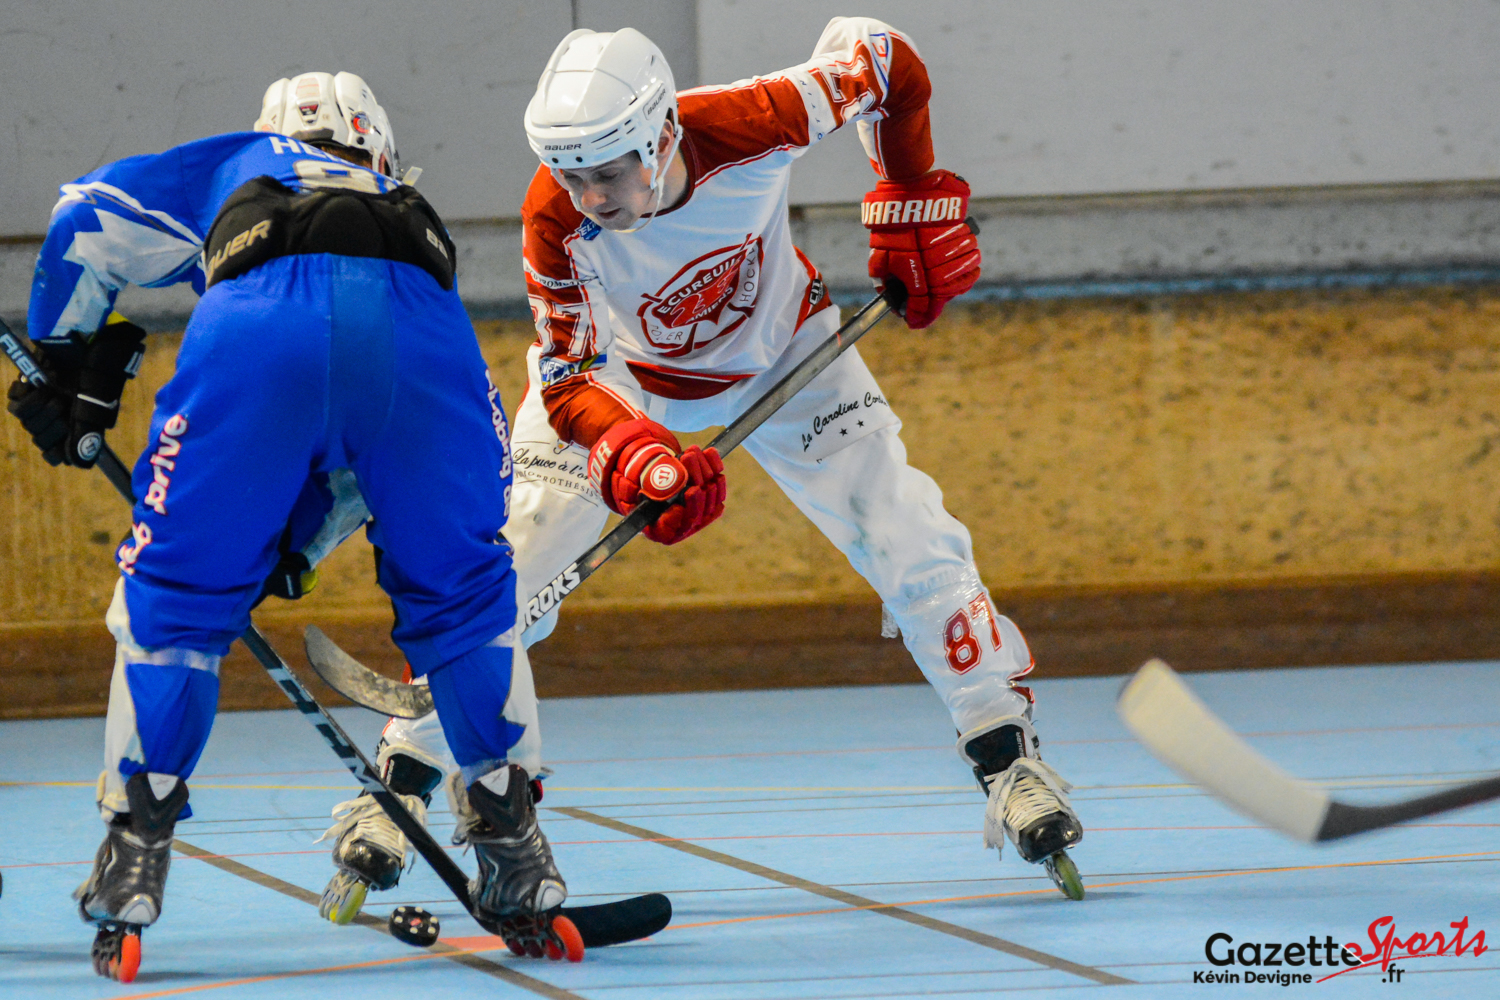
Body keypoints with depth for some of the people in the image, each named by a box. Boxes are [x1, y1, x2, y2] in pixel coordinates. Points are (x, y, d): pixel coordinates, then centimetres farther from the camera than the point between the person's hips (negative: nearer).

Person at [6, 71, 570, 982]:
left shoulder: (238, 168, 40)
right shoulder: (411, 213, 44)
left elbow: (90, 219, 28)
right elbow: (387, 453, 40)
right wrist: (294, 546, 44)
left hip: (260, 328, -2)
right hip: (421, 324, 2)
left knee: (173, 596, 16)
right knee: (465, 593, 22)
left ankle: (134, 858, 12)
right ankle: (520, 869, 20)